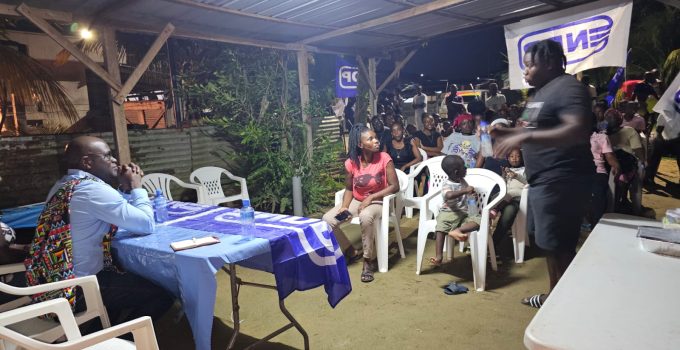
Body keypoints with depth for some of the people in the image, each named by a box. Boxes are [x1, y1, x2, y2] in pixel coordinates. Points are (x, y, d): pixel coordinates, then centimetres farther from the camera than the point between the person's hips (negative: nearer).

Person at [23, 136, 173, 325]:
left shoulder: (63, 185, 9)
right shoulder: (93, 189, -23)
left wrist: (125, 188, 3)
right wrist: (136, 187, -9)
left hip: (55, 283, 10)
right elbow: (147, 225, -21)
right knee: (162, 296, -4)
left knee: (133, 277, 29)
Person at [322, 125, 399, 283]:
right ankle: (349, 250, 9)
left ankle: (369, 261, -20)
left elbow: (394, 186, -15)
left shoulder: (384, 158, -15)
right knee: (327, 219, -15)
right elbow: (349, 189, 4)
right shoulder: (351, 163, -8)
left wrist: (371, 197, -21)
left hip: (378, 202, -4)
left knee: (366, 216, -39)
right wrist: (344, 206, -14)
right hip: (356, 201, 4)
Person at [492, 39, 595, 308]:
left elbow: (578, 131, -29)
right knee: (550, 244, 18)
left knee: (559, 247, -1)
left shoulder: (567, 88, -15)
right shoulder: (541, 91, 16)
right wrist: (506, 133, 13)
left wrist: (525, 137, -37)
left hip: (561, 181, -10)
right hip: (542, 180, 10)